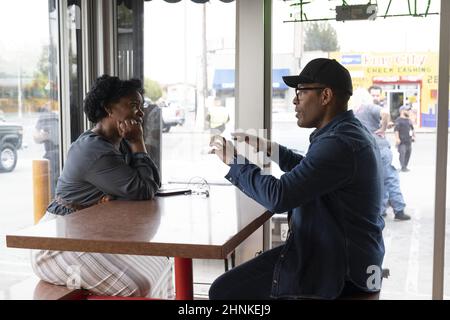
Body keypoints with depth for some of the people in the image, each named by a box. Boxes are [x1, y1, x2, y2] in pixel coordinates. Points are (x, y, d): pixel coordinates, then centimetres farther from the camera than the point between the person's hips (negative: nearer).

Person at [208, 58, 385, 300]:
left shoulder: (339, 144, -25)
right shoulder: (350, 131, 9)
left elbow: (278, 197, -27)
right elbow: (311, 171, 27)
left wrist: (234, 161, -12)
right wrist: (268, 148, 17)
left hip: (338, 268, -10)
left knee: (224, 291, -9)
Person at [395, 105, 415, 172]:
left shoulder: (409, 120, 19)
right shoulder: (399, 120, -6)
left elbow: (412, 129, 28)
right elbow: (396, 130, -14)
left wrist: (414, 136, 19)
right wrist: (397, 138, -20)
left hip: (408, 141, 8)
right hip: (402, 141, -8)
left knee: (408, 154, 7)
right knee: (402, 154, -11)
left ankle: (405, 167, 15)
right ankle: (403, 167, -9)